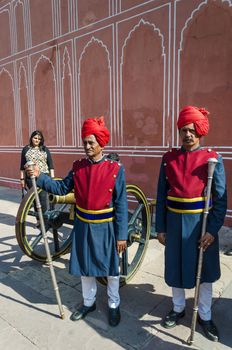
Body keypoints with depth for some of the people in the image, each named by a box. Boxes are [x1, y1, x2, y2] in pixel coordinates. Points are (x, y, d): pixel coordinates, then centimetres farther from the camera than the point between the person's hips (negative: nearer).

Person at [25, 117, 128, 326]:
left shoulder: (115, 169, -13)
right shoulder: (78, 167, -1)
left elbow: (121, 205, -12)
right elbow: (62, 189, 2)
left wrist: (122, 235, -12)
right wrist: (40, 177, -12)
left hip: (106, 228, -3)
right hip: (83, 226, 4)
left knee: (111, 268, 13)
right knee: (85, 267, 18)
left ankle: (114, 305, 37)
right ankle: (89, 302, 42)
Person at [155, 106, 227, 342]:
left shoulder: (213, 159, -6)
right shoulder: (168, 158, 0)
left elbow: (221, 199, -6)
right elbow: (161, 196, 1)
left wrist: (213, 230, -13)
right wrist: (160, 228, 0)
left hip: (201, 223, -1)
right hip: (174, 222, 2)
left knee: (205, 271, 14)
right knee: (175, 268, 16)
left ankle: (205, 316, 37)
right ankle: (178, 309, 41)